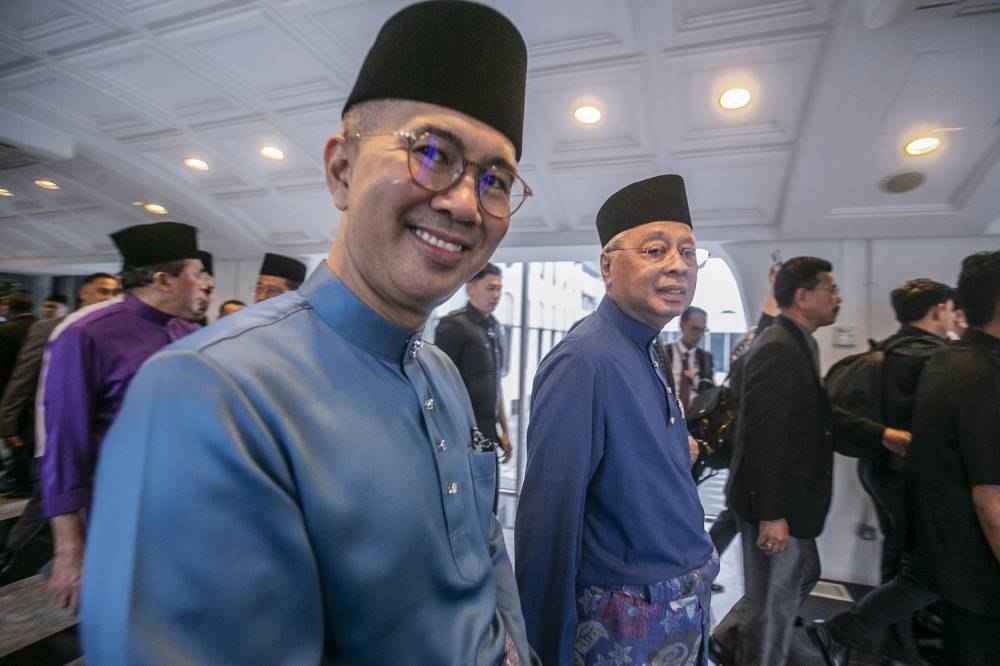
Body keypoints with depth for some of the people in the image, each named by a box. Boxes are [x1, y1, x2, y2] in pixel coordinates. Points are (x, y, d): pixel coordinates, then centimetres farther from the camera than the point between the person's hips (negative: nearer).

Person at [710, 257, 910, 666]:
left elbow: (818, 414, 15)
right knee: (774, 602, 9)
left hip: (788, 495, 11)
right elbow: (764, 436, -27)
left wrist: (880, 434, 5)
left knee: (802, 575, 26)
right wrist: (771, 514, -25)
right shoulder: (778, 348, -24)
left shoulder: (797, 343, 9)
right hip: (774, 501, -11)